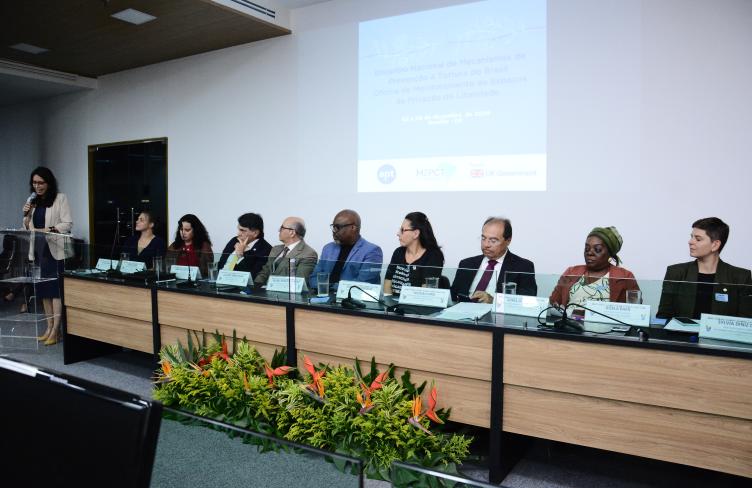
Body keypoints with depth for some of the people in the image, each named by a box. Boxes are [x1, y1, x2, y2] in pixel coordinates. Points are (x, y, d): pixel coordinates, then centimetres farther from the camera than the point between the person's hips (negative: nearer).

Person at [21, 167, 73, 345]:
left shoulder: (60, 198, -3)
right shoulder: (32, 201, 12)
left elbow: (68, 224, -10)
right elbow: (27, 228, 14)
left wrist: (48, 230, -21)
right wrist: (26, 215, -4)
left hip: (55, 249, -6)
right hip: (38, 249, 6)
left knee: (56, 289, -6)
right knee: (43, 289, 8)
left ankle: (56, 330, -4)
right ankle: (49, 327, 16)